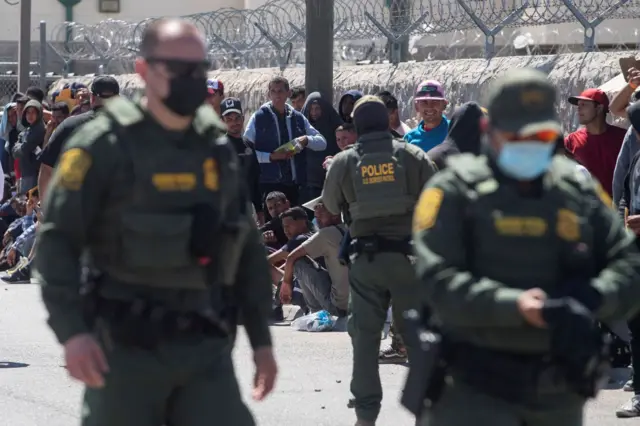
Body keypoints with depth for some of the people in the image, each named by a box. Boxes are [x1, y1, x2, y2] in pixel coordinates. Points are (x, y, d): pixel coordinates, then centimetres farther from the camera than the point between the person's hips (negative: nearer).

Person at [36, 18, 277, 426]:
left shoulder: (219, 148, 11)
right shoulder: (104, 145, -6)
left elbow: (247, 249, 18)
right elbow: (57, 241, -11)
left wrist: (261, 339, 15)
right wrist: (72, 330, -23)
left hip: (207, 347, 4)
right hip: (127, 345, -4)